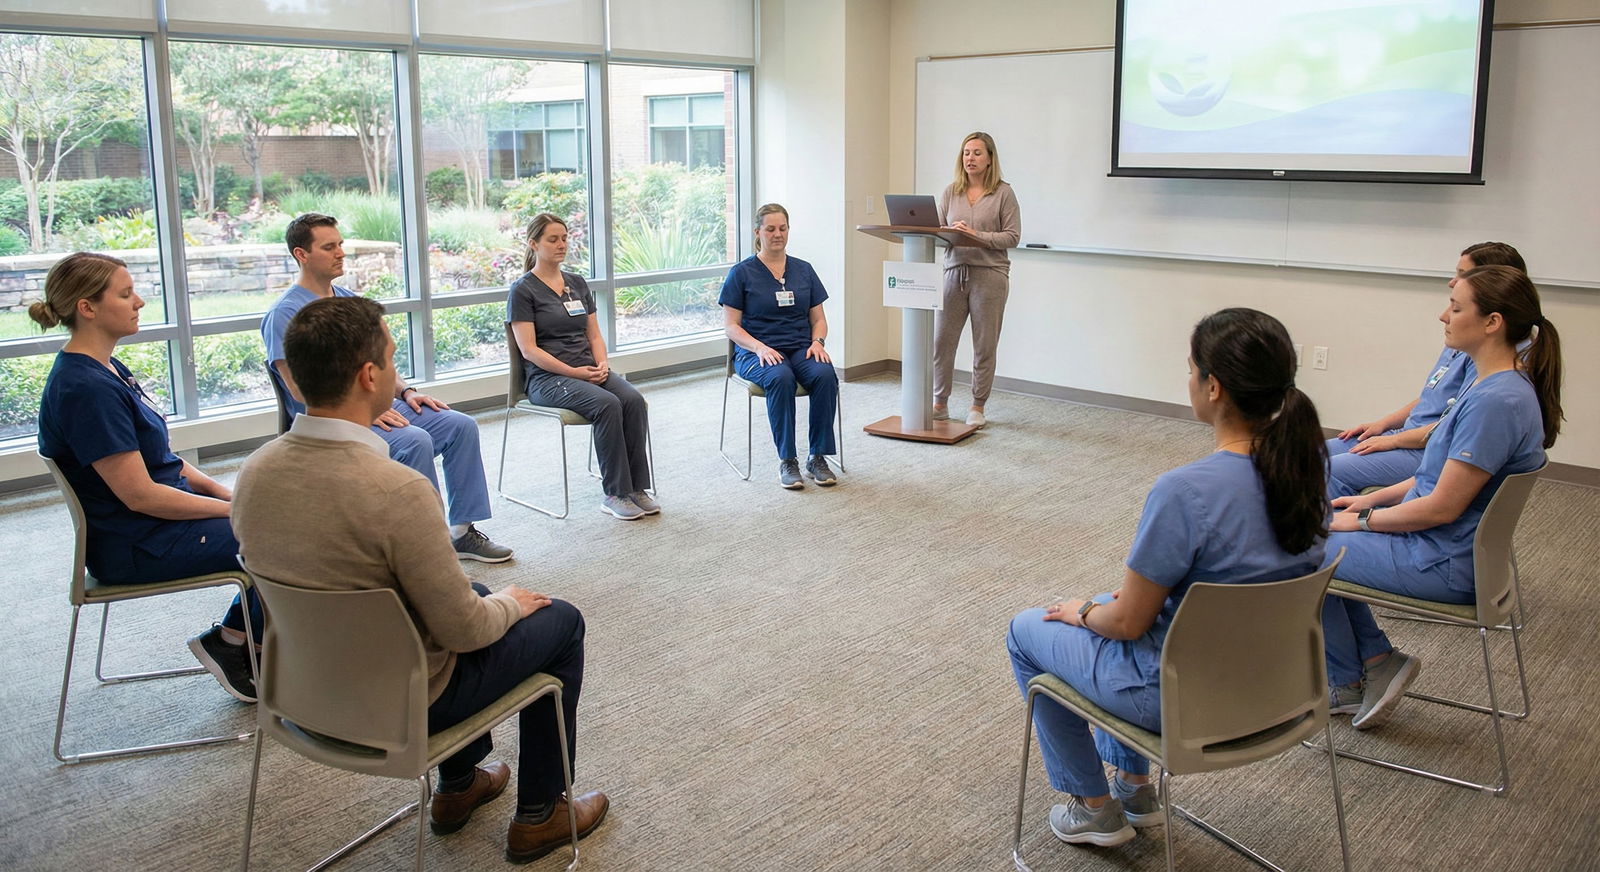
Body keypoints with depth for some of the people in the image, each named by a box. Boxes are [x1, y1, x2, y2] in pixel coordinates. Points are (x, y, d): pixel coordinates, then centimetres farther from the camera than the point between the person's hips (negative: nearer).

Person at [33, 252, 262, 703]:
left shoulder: (107, 370, 8)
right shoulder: (86, 389, -24)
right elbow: (140, 495, -24)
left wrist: (221, 490, 2)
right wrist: (232, 508, -16)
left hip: (163, 511, 10)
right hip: (137, 546, -10)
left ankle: (235, 637, 16)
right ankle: (230, 642, 12)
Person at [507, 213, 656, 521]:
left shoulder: (578, 283, 17)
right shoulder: (523, 290, -2)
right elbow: (529, 349, -9)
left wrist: (602, 364, -4)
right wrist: (574, 372, -17)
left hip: (589, 371, 6)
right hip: (547, 378, -5)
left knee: (634, 400, -24)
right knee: (607, 404, -32)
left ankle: (637, 488, -20)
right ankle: (615, 494, -24)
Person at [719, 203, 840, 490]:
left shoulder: (803, 270, 13)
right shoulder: (741, 273, 2)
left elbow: (818, 318, 15)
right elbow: (730, 325, -2)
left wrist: (817, 342, -7)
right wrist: (760, 347, -18)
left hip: (801, 348, 3)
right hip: (756, 353, -3)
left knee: (825, 375, -30)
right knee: (780, 378, -37)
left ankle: (817, 457, -20)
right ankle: (786, 460, -27)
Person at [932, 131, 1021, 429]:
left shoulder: (1003, 193, 0)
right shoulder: (950, 192, 10)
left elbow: (1012, 236, -5)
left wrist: (977, 236, -16)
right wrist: (949, 233, -13)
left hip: (989, 274, -3)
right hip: (954, 273, 3)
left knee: (984, 346, 4)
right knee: (941, 341, 3)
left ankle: (978, 407, 17)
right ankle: (940, 403, 18)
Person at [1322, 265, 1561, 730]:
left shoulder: (1496, 401, -27)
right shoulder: (1491, 383, 5)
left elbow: (1442, 507, -25)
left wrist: (1362, 520, -12)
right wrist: (1372, 499, 8)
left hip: (1445, 564, -10)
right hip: (1444, 546, 10)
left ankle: (1350, 683, 17)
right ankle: (1377, 658, 15)